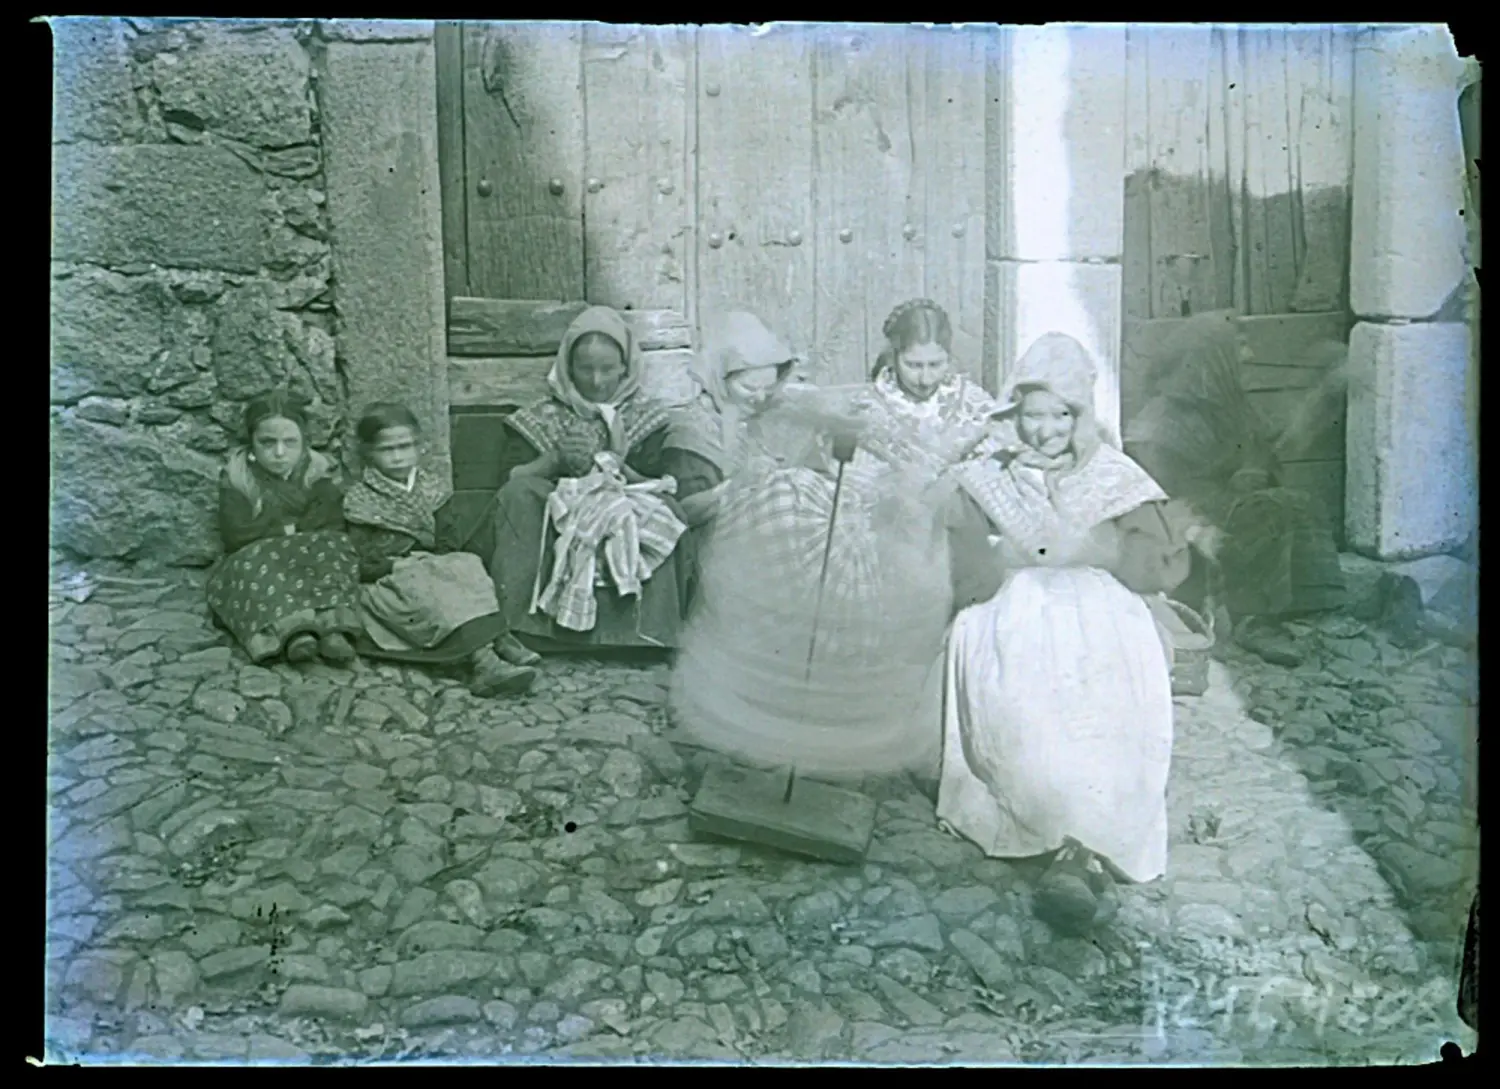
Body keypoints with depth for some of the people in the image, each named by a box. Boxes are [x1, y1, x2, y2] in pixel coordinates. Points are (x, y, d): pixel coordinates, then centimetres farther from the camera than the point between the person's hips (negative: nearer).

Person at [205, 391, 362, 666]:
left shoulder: (318, 472, 2)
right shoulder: (236, 476, -1)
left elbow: (331, 526, -12)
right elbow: (236, 537, -12)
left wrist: (268, 529, -15)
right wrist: (288, 529, -12)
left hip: (312, 559, 1)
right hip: (254, 563, -1)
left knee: (332, 548, -29)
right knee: (255, 563, -34)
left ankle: (333, 627, -52)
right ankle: (293, 631, -56)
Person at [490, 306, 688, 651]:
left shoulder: (645, 417, 9)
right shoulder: (541, 419, 12)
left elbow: (656, 488, 2)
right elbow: (511, 482, 3)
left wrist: (615, 468, -15)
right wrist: (554, 460, -12)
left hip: (627, 525, -1)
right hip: (552, 525, 1)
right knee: (520, 493, -26)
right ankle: (516, 632, -30)